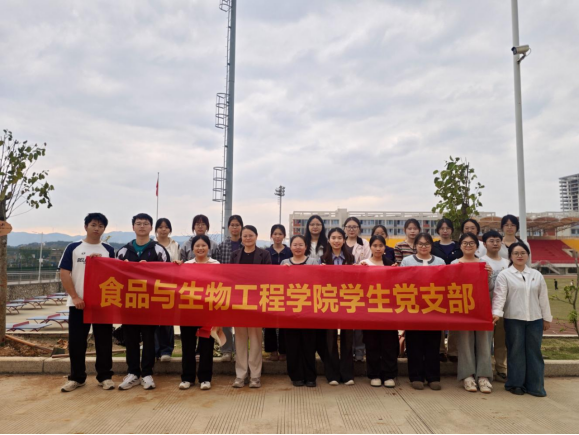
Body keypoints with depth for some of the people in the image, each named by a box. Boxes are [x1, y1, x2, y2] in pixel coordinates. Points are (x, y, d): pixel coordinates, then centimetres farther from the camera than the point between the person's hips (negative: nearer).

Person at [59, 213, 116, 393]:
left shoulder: (108, 250, 8)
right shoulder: (73, 248, 5)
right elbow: (64, 273, -1)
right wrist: (75, 297, -10)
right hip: (78, 302, 0)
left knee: (104, 341, 4)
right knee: (76, 342, 6)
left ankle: (105, 376, 15)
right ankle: (76, 377, 20)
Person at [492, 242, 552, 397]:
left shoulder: (537, 275, 9)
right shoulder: (504, 275, -2)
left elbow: (543, 297, 12)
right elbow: (500, 295, -12)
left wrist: (547, 318, 10)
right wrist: (497, 313, -26)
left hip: (535, 319, 3)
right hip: (513, 319, -3)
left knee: (534, 351, 7)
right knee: (516, 352, 4)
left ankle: (535, 386, 16)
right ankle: (516, 384, 15)